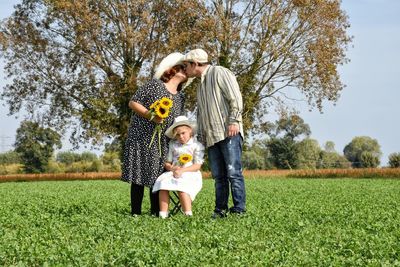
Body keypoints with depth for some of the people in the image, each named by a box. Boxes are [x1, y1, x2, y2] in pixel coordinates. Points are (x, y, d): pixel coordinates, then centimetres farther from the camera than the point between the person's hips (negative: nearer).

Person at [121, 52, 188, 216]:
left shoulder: (180, 98, 13)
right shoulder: (154, 85, -4)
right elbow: (132, 103, -5)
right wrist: (150, 115, -18)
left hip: (162, 143, 5)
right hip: (141, 137, -5)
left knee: (158, 174, 1)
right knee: (139, 173, -5)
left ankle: (156, 212, 7)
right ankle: (135, 213, -3)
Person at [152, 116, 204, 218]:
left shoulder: (197, 146, 2)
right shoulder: (173, 145, 17)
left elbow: (197, 166, -5)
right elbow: (167, 163, 15)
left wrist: (182, 170, -19)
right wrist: (172, 168, -10)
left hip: (190, 174, -4)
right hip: (173, 173, 4)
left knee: (181, 187, -35)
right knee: (162, 183, -26)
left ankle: (188, 214, -35)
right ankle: (163, 214, -31)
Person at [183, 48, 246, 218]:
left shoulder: (219, 73, 1)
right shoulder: (200, 86, 28)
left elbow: (235, 97, -9)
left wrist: (233, 120, -19)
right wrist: (200, 136, 21)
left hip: (229, 133, -8)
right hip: (211, 137, 8)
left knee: (233, 172, -12)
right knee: (218, 175, 5)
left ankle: (239, 210, -14)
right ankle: (220, 210, 7)